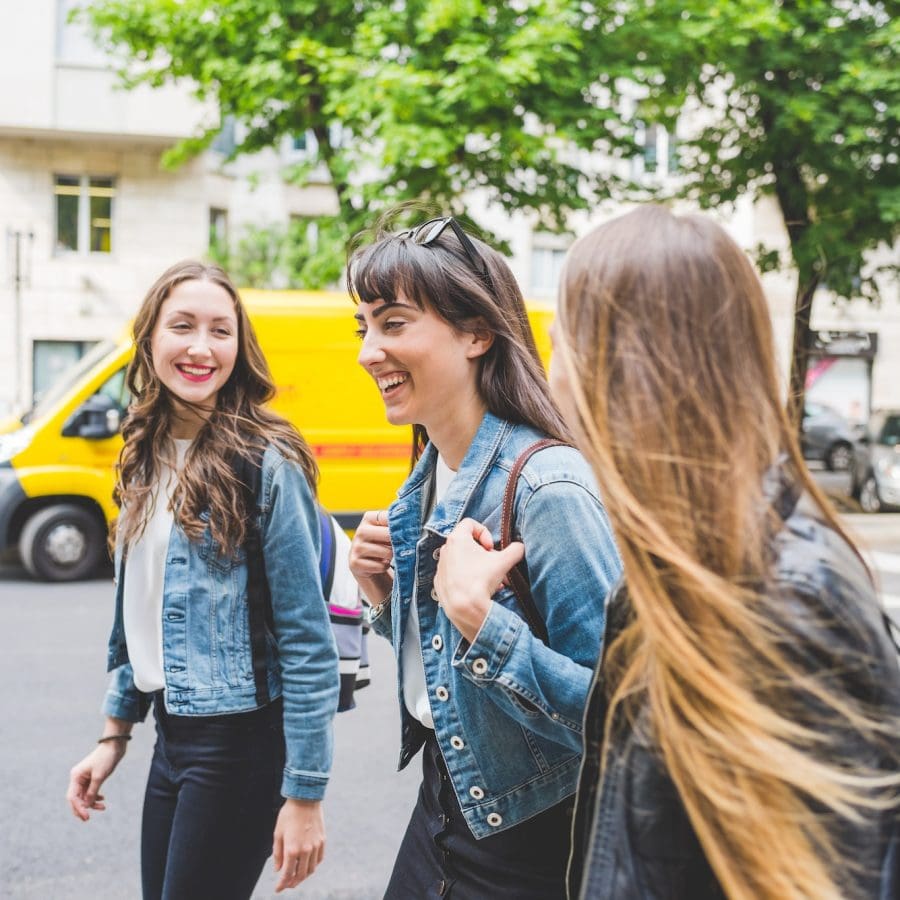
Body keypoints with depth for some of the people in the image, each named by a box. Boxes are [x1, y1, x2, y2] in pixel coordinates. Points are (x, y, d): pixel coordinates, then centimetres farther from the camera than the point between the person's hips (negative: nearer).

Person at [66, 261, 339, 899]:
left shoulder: (267, 463, -15)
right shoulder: (148, 458, 6)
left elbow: (308, 642, -16)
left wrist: (305, 792, -16)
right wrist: (115, 732, 14)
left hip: (241, 739, -7)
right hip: (172, 732, 7)